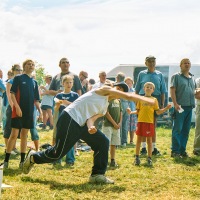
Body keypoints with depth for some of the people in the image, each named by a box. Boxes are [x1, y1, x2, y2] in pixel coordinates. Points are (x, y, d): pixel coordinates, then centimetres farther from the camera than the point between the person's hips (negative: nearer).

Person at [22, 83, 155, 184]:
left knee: (103, 142, -2)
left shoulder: (104, 109, 20)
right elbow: (128, 96, -7)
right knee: (58, 153, -7)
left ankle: (97, 175, 2)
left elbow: (91, 117, 3)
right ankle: (33, 157, 20)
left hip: (82, 124, 9)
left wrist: (90, 127, -20)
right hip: (70, 119, -9)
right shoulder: (105, 90, -2)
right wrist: (148, 100, -3)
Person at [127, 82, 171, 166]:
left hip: (150, 122, -1)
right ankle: (137, 157, 13)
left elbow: (158, 112, 3)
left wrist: (166, 108, -9)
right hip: (141, 121, 1)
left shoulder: (154, 100, 5)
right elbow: (138, 111, 9)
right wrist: (131, 112, -7)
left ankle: (149, 158, 11)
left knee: (149, 140, 4)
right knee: (139, 139, 5)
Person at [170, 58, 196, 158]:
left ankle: (182, 150, 15)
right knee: (177, 129, -5)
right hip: (180, 107, -6)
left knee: (186, 130, 8)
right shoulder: (176, 76, 0)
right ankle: (175, 151, -1)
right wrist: (175, 104, -17)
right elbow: (172, 90, -8)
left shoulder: (192, 78, 18)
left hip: (190, 107, 6)